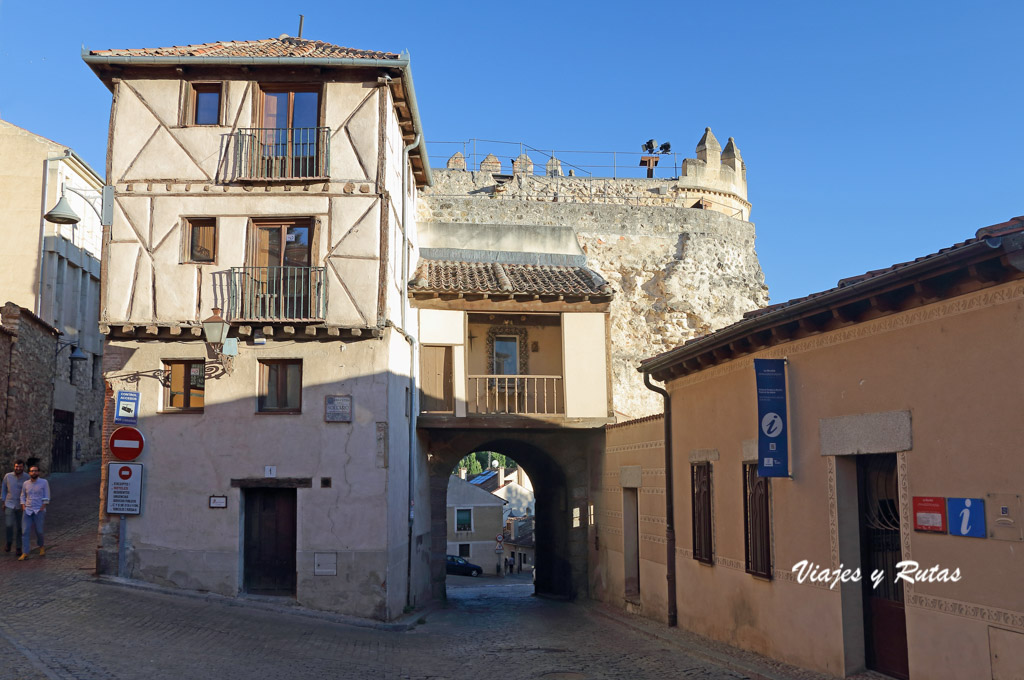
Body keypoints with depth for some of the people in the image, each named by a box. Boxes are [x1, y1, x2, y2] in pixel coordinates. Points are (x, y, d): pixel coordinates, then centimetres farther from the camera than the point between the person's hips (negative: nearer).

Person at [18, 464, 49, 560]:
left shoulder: (44, 482, -2)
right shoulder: (25, 484, 8)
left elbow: (46, 498, -2)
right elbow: (23, 496, 17)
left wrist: (42, 509, -9)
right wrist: (23, 507, 3)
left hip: (39, 511, -3)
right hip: (27, 511, 3)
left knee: (39, 531, -1)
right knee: (25, 531, -7)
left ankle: (41, 546, 28)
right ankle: (25, 553, -7)